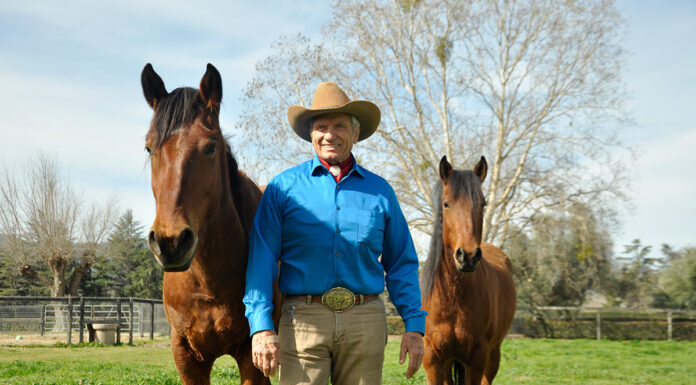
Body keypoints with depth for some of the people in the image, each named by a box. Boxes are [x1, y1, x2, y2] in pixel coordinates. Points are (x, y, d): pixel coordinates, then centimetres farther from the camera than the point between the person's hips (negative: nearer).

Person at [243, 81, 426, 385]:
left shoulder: (379, 190, 11)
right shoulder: (283, 187, 5)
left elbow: (401, 264, 13)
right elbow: (261, 260, 0)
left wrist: (414, 326, 5)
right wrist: (261, 326, -10)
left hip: (365, 323, 2)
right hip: (302, 319, -2)